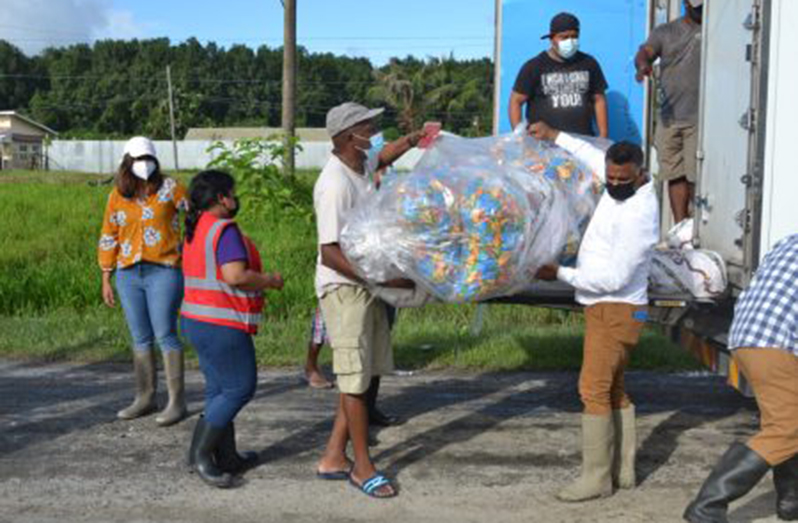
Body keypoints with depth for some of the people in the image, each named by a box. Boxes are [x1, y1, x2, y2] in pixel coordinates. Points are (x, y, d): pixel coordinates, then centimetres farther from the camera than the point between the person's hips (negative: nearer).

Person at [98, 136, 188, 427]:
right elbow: (109, 238, 14)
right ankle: (145, 398, 21)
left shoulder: (169, 188, -1)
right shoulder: (118, 195, 9)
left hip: (163, 272, -4)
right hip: (129, 275, 4)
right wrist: (106, 280, 13)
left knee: (165, 335, -6)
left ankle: (177, 401, 0)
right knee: (140, 338, 11)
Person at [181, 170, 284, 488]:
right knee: (240, 388, -3)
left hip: (197, 320, 10)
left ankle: (226, 457, 20)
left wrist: (259, 282, 20)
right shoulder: (224, 229, -16)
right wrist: (269, 281, -10)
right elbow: (235, 275, -26)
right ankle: (200, 452, -2)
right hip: (221, 325, -10)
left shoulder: (196, 230, 15)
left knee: (220, 389, 14)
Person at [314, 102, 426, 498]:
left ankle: (334, 458, 24)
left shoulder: (360, 163, 4)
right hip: (344, 289, -9)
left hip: (367, 285, 9)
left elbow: (385, 154, 30)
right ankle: (362, 467, 15)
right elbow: (330, 254, -26)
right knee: (355, 379, 1)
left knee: (366, 373, 13)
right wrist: (382, 279, -27)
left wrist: (415, 139, 12)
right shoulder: (335, 185, -23)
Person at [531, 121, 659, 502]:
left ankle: (596, 478, -1)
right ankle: (623, 471, 23)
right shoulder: (618, 187, 3)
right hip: (607, 308, 10)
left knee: (594, 390, -8)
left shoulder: (639, 214, -23)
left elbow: (615, 278, -24)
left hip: (616, 310, -10)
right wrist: (555, 136, 26)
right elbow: (593, 155, 26)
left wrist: (561, 274, -19)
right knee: (614, 390, 14)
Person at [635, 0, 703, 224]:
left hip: (700, 120, -2)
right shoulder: (664, 32, 11)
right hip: (669, 119, 3)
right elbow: (644, 52, -5)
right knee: (675, 176, 6)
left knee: (696, 176, -8)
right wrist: (643, 65, -28)